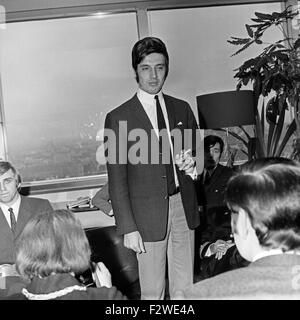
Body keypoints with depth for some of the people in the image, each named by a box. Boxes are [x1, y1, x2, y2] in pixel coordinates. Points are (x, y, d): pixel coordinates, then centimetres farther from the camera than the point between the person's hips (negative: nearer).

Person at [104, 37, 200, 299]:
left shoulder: (182, 109, 8)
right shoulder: (119, 118, -5)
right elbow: (117, 180, -6)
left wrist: (192, 164, -7)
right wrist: (128, 228, -10)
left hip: (184, 208, 4)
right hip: (148, 214, -3)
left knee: (185, 287, 11)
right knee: (152, 292, 6)